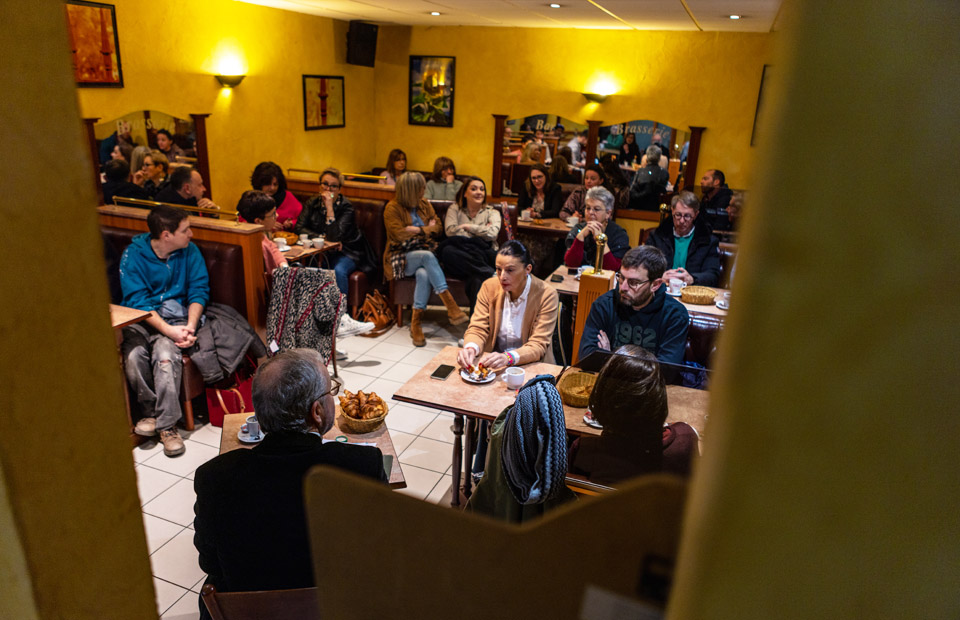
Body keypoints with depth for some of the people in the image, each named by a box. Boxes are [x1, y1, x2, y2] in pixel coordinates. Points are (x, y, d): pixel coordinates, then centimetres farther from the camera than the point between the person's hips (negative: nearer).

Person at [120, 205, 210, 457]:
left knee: (166, 355, -30)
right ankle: (151, 410, -5)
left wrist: (190, 326, -14)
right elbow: (137, 301, -11)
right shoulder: (134, 254, -5)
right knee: (133, 356, -30)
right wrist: (168, 330, -24)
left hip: (176, 316, 0)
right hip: (140, 319, 0)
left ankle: (167, 424, -19)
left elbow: (199, 291, 3)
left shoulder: (189, 251, 2)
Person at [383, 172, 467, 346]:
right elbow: (399, 235, -15)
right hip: (402, 258, -4)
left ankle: (416, 324, -30)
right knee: (427, 256, -37)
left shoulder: (424, 205, 14)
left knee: (424, 274, -34)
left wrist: (415, 229, -7)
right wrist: (424, 229, -5)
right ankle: (451, 305, -41)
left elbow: (437, 227, 8)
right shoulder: (393, 208, -3)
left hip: (424, 253, 4)